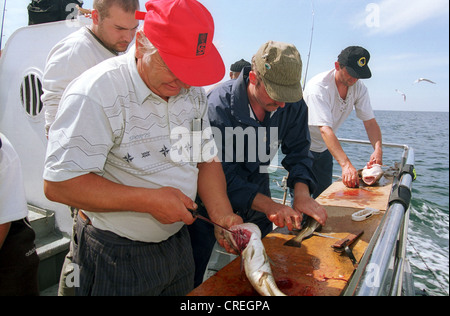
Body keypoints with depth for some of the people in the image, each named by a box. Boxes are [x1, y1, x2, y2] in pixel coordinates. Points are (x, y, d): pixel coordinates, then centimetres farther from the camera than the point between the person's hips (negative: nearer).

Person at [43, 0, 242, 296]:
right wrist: (150, 200, -26)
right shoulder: (95, 93, -24)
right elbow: (59, 184, -25)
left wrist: (222, 215, -9)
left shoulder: (193, 92, -1)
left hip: (177, 242, 7)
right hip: (117, 256, -6)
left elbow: (206, 159, 4)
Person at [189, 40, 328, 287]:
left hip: (257, 187, 5)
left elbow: (298, 152, -6)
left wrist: (302, 193, -24)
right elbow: (221, 174, -29)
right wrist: (269, 206, -36)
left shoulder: (293, 104, -12)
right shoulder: (219, 105, -29)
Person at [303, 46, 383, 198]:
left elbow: (370, 122, -9)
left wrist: (378, 149, -29)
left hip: (324, 148, 6)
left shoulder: (359, 88, -8)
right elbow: (325, 129, -39)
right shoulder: (318, 87, -30)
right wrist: (346, 164, -48)